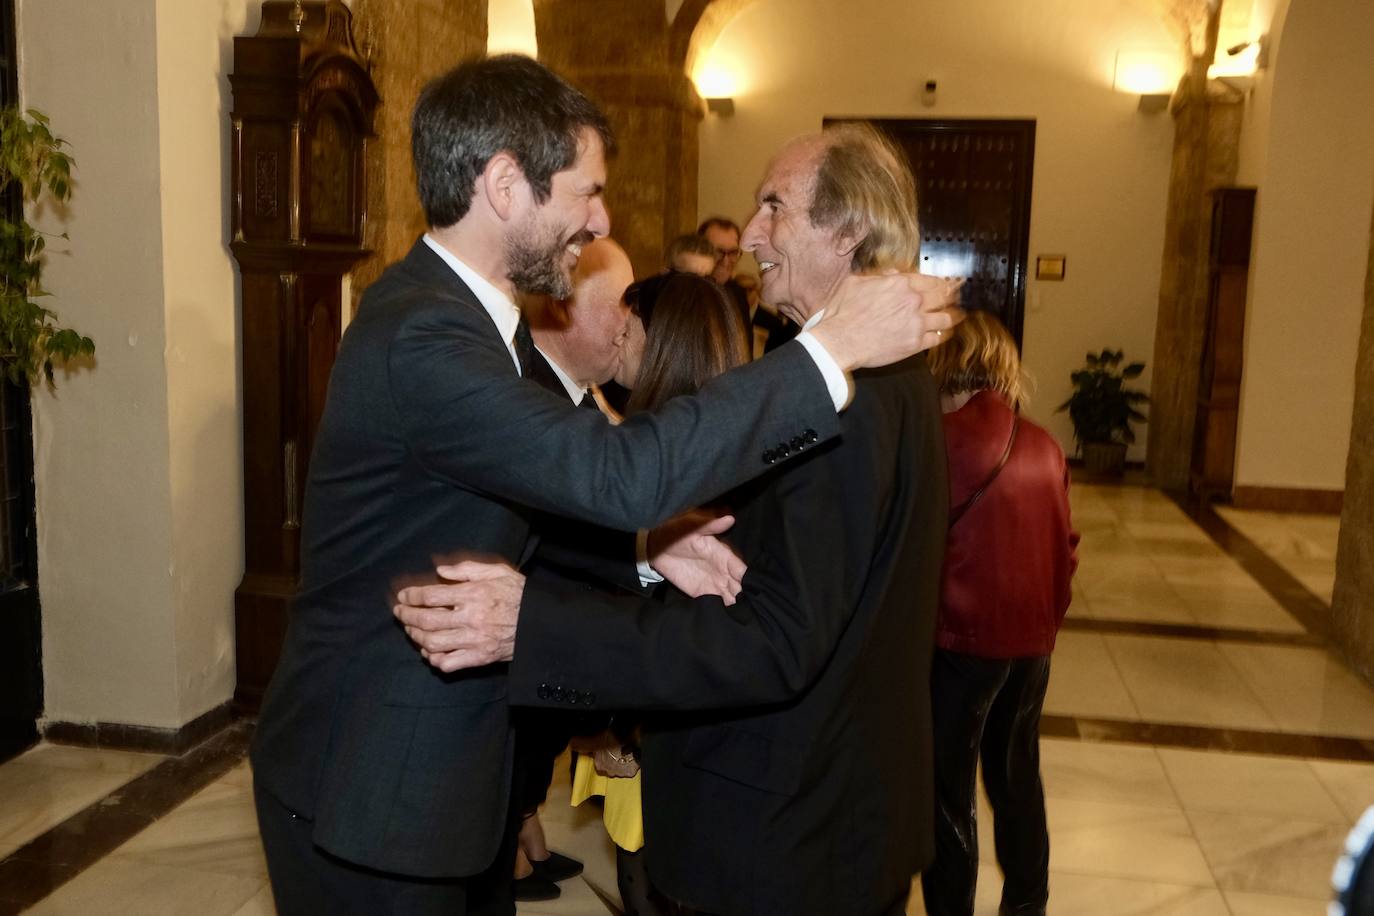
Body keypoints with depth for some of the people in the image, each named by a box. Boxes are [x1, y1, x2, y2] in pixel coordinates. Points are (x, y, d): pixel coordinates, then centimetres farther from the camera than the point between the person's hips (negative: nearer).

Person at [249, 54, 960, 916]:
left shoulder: (463, 313, 4)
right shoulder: (419, 337, -28)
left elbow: (556, 500, 5)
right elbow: (622, 472, -36)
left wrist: (648, 561, -13)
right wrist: (831, 349, -28)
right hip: (372, 782, -9)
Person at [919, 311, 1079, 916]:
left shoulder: (941, 440, -14)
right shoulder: (1045, 448, 1)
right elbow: (1063, 548, 7)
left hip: (960, 637, -6)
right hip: (1031, 639, 6)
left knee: (948, 791, 8)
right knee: (1018, 777, 21)